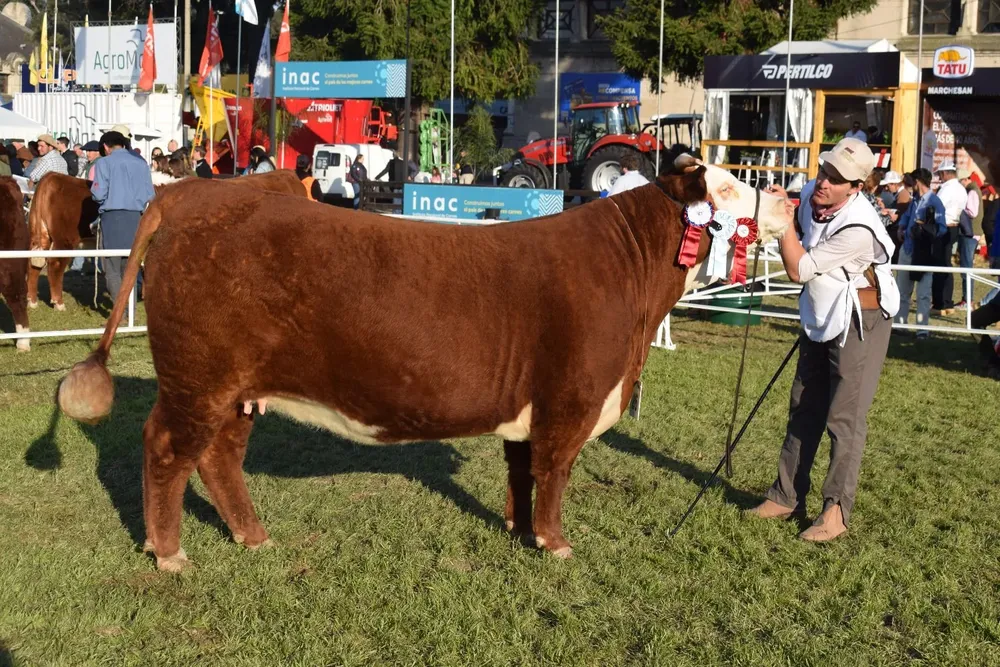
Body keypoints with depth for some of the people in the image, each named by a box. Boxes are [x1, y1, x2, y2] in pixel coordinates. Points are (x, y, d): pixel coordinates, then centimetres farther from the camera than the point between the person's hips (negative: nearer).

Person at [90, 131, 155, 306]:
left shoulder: (104, 162, -4)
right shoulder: (141, 163, 7)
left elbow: (99, 194, -9)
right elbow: (150, 195, 4)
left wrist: (93, 189, 13)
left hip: (112, 216, -4)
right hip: (135, 217, 4)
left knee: (112, 268, 2)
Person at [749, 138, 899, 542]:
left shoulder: (857, 230, -29)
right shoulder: (809, 195, -5)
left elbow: (798, 269, -25)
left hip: (858, 323, -8)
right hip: (820, 318, 8)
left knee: (845, 417, -6)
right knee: (804, 409, 14)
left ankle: (837, 511, 1)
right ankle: (787, 496, 24)